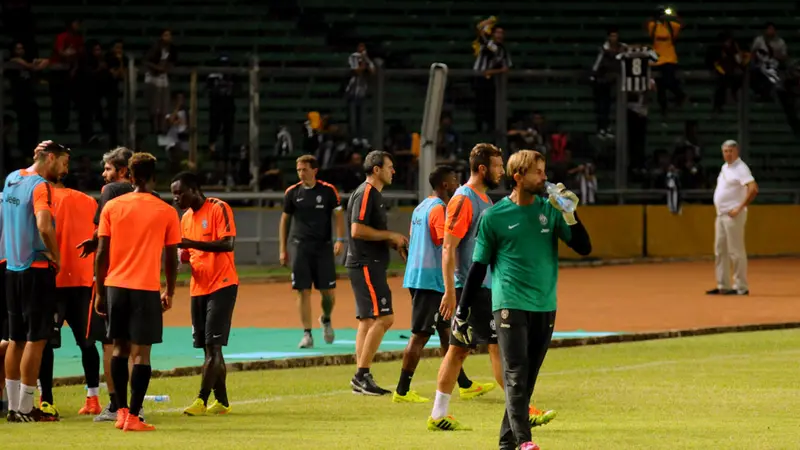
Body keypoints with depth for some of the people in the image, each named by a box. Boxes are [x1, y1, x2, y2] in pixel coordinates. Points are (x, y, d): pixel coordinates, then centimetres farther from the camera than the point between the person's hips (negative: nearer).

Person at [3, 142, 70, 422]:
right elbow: (44, 226, -30)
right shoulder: (40, 186, -15)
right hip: (37, 270, -8)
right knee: (36, 339, -3)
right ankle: (25, 409, -2)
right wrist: (56, 256, -15)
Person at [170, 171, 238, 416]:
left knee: (213, 345, -10)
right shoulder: (186, 217, 14)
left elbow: (228, 244, -20)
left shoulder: (218, 209, -10)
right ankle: (221, 401, 12)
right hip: (198, 287, 8)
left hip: (221, 285, -8)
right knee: (209, 347, 8)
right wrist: (180, 256, -3)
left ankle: (202, 400, -12)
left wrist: (192, 243, -26)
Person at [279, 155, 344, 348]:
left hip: (323, 247, -1)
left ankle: (326, 320, 29)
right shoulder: (292, 193, 5)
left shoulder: (328, 191, 0)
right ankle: (307, 335, 0)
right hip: (301, 248, 1)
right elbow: (285, 220, 12)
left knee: (328, 291, -1)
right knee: (303, 291, -4)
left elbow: (338, 216, 2)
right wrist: (283, 249, 8)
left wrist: (340, 240, -11)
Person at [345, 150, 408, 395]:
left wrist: (394, 242, 13)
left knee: (368, 320, 10)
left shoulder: (374, 194, 19)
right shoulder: (365, 194, -13)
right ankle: (362, 375, -12)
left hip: (371, 266, 11)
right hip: (366, 265, -11)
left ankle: (362, 379, 11)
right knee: (383, 318, -14)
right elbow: (357, 229, -22)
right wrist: (390, 235, -15)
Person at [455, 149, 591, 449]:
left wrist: (569, 214, -11)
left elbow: (583, 247, 4)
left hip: (544, 306, 4)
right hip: (510, 304, -4)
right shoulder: (494, 216, -2)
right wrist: (462, 314, 4)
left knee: (528, 378, 7)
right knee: (515, 373, -14)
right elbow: (478, 267, 3)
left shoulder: (550, 210, 7)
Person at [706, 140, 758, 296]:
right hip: (721, 213, 9)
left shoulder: (741, 168, -12)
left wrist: (740, 208, -23)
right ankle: (723, 286, 16)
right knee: (720, 250, 11)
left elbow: (753, 189, -24)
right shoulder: (724, 167, 16)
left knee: (735, 251, -8)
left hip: (733, 215, -9)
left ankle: (741, 287, -4)